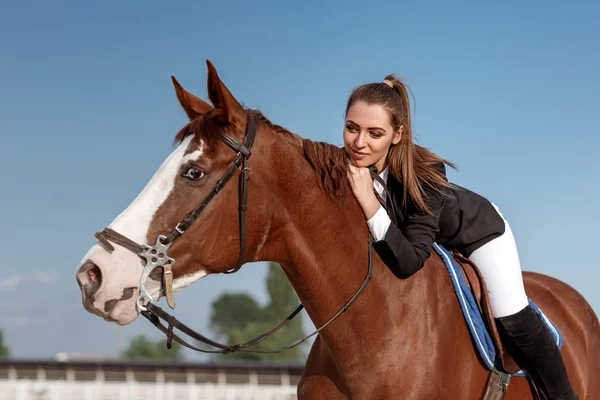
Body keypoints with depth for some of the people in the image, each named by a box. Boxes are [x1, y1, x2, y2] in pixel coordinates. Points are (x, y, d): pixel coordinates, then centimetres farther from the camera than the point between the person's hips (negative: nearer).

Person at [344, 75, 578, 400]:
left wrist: (370, 205, -56)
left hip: (475, 230, -5)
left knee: (513, 321, -12)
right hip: (427, 243, 5)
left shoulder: (424, 175, -43)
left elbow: (409, 263, -48)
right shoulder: (344, 171, -30)